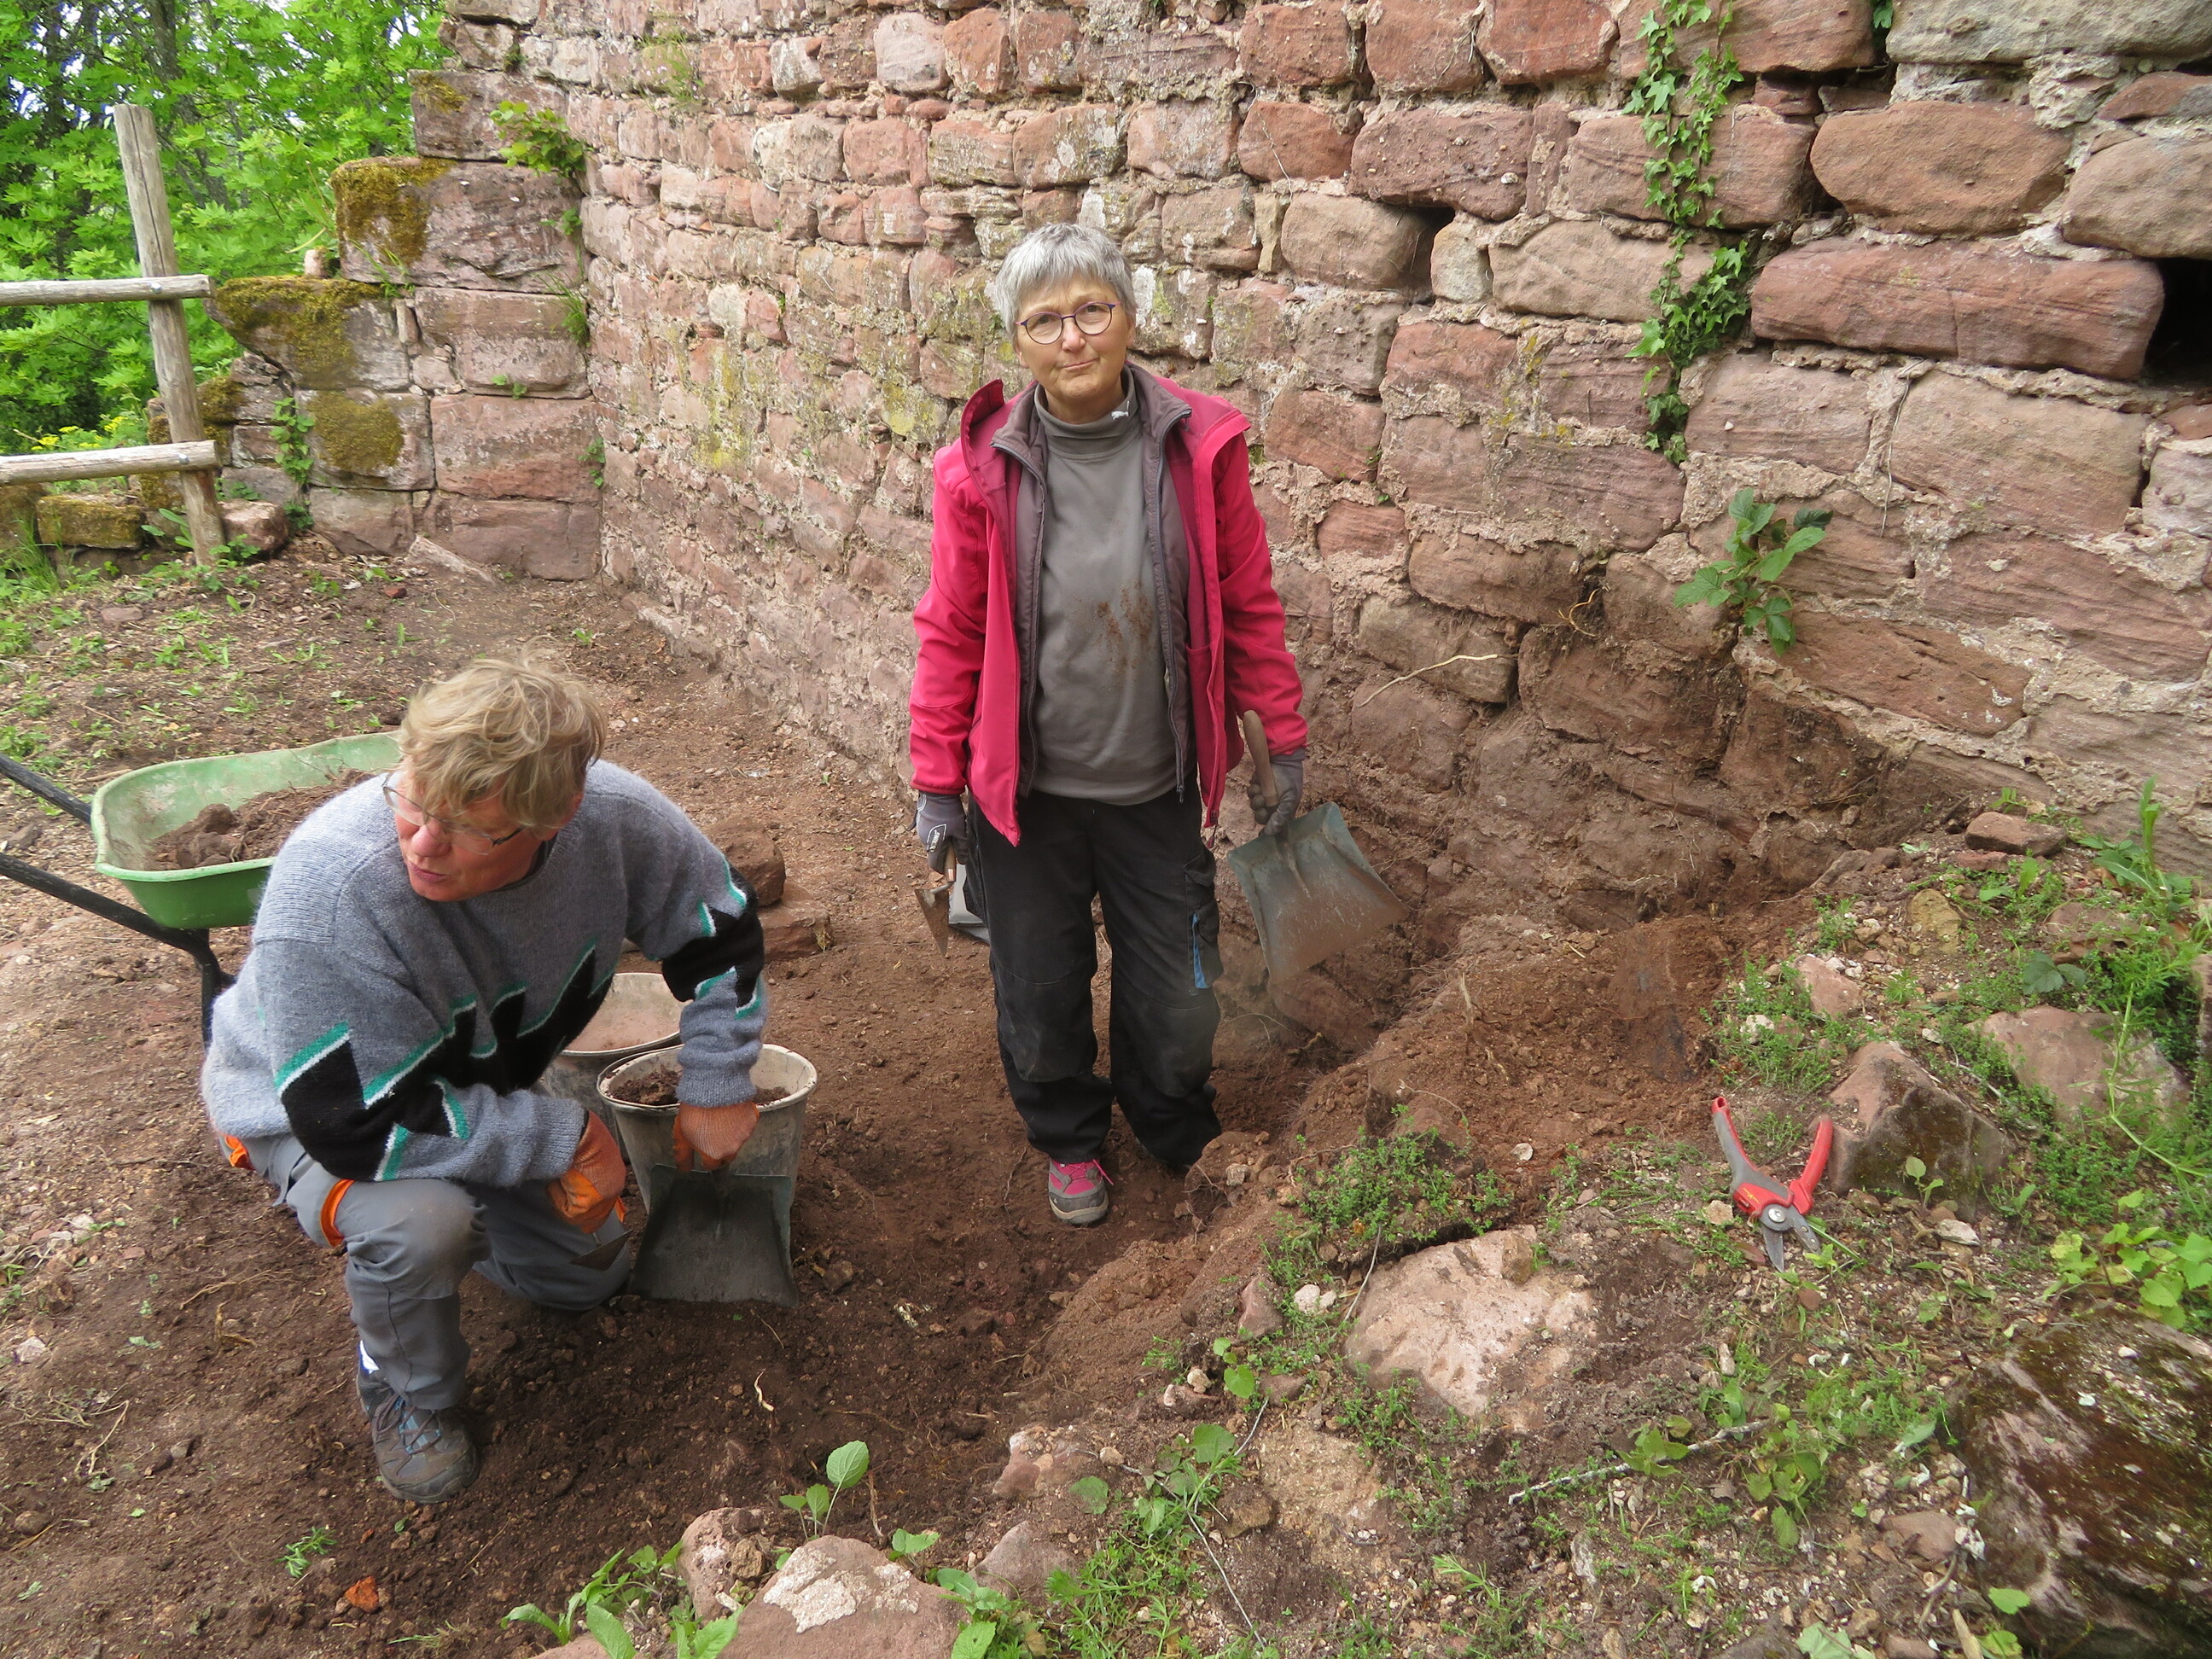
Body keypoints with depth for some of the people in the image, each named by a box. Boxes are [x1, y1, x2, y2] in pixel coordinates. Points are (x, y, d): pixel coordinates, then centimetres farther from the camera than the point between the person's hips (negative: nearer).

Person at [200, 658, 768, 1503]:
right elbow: (358, 1124, -38)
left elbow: (722, 931, -8)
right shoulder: (330, 885, -42)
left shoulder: (615, 816, -29)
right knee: (417, 1221, -35)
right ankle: (407, 1393, -2)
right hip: (309, 1110, -4)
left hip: (482, 1085, 5)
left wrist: (718, 1090, -9)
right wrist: (566, 1138, -31)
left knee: (587, 1273, 10)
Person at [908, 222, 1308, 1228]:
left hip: (1158, 786, 1)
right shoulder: (982, 469, -10)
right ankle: (1068, 1139, 44)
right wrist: (937, 784, -1)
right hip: (1024, 790, 0)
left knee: (1176, 995, 13)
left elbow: (1249, 605, 0)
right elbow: (950, 635, -3)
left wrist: (1283, 740, 4)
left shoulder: (1199, 447, -8)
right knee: (1039, 994, 14)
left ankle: (1177, 1130, 45)